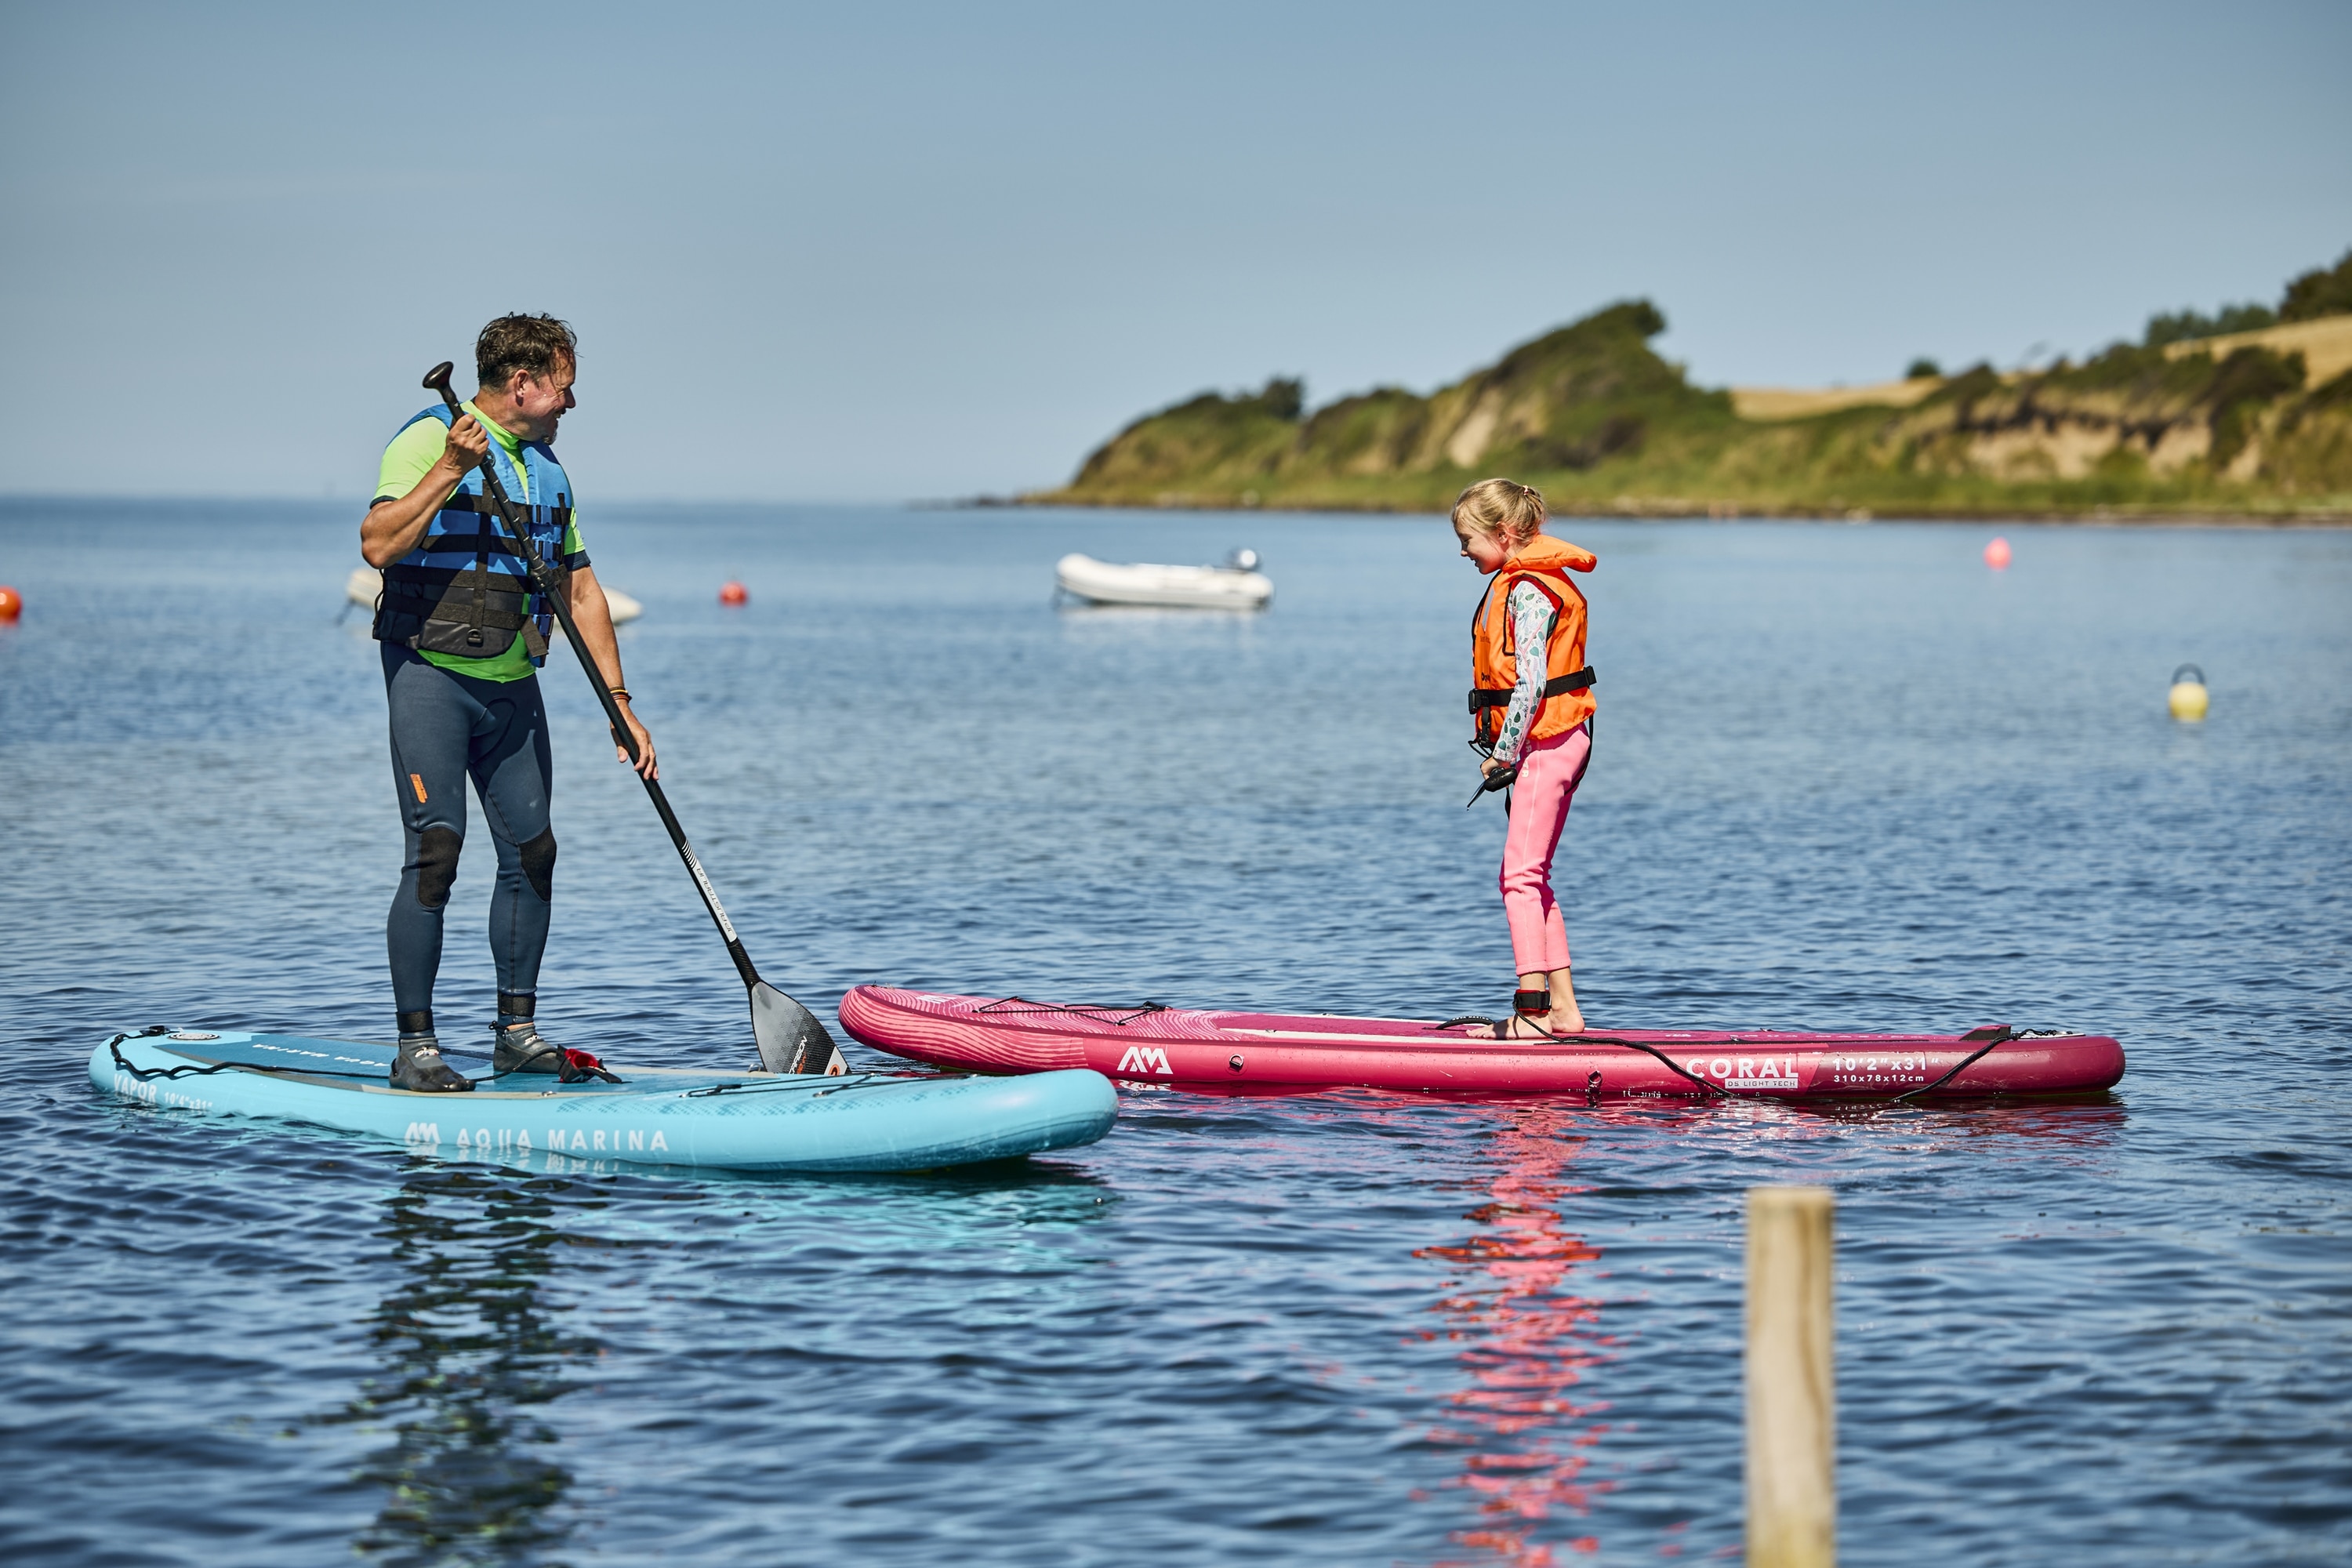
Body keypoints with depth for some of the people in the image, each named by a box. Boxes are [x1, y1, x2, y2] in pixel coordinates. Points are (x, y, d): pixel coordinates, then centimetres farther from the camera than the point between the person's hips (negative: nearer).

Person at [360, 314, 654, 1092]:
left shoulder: (547, 469, 16)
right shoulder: (429, 440, -7)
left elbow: (581, 590, 18)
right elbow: (378, 544, -21)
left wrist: (620, 704, 12)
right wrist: (450, 469, -27)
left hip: (513, 687, 7)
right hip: (432, 674, -7)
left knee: (532, 852, 5)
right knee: (436, 851, -12)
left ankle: (516, 1032, 17)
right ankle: (415, 1047, -7)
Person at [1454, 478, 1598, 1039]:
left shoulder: (1528, 591, -15)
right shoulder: (1528, 583, 16)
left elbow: (1530, 683, -21)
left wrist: (1505, 753, -14)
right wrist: (1508, 752, 13)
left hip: (1545, 740, -11)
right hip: (1558, 741, 11)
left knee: (1520, 873, -12)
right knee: (1533, 876, 13)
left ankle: (1532, 1010, -14)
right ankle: (1563, 1008, 15)